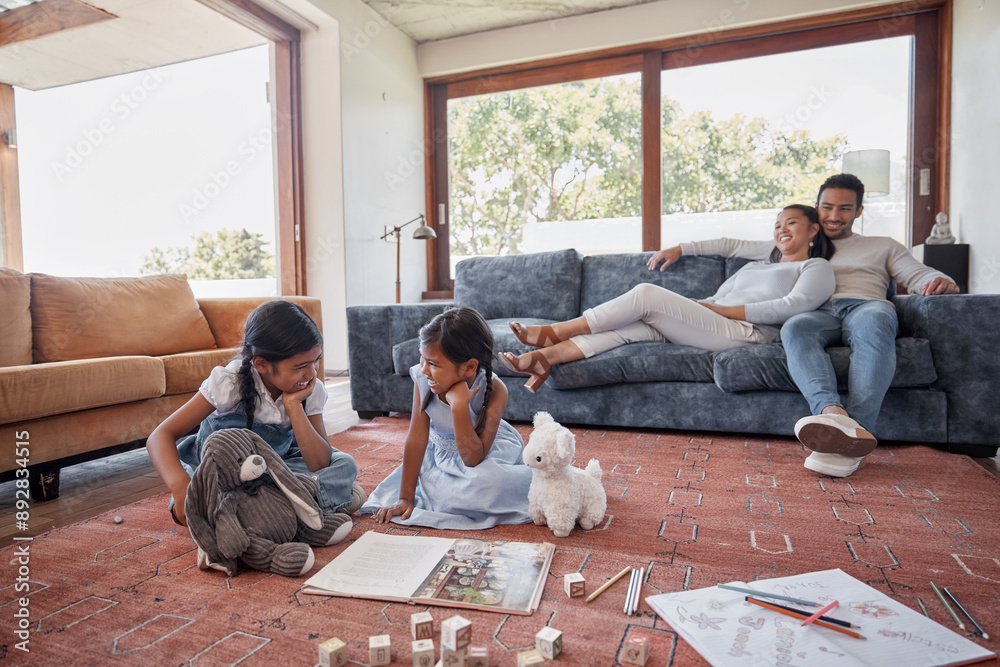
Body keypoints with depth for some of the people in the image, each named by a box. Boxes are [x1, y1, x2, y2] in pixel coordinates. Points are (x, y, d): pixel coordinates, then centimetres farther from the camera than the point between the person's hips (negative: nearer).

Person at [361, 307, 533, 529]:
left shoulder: (494, 391, -32)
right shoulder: (423, 378, -23)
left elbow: (473, 459, -33)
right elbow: (417, 438, -17)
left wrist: (459, 405, -45)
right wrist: (405, 498, -16)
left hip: (488, 452, -5)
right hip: (440, 450, 5)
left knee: (484, 483, -32)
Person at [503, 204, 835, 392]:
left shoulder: (818, 268, 15)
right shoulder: (753, 267, 36)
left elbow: (793, 305, -5)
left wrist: (722, 310, -8)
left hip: (746, 333, -6)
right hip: (711, 329, 6)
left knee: (647, 293, -21)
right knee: (636, 326, -22)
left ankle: (556, 331, -14)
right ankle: (544, 356, -31)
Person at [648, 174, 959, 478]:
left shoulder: (882, 247, 32)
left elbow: (918, 275, 18)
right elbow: (735, 245, 31)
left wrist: (941, 281, -8)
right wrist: (681, 249, 23)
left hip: (866, 306, 0)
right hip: (818, 314, 1)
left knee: (873, 322, -39)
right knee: (794, 328, -37)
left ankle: (857, 429, -52)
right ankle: (833, 413, -59)